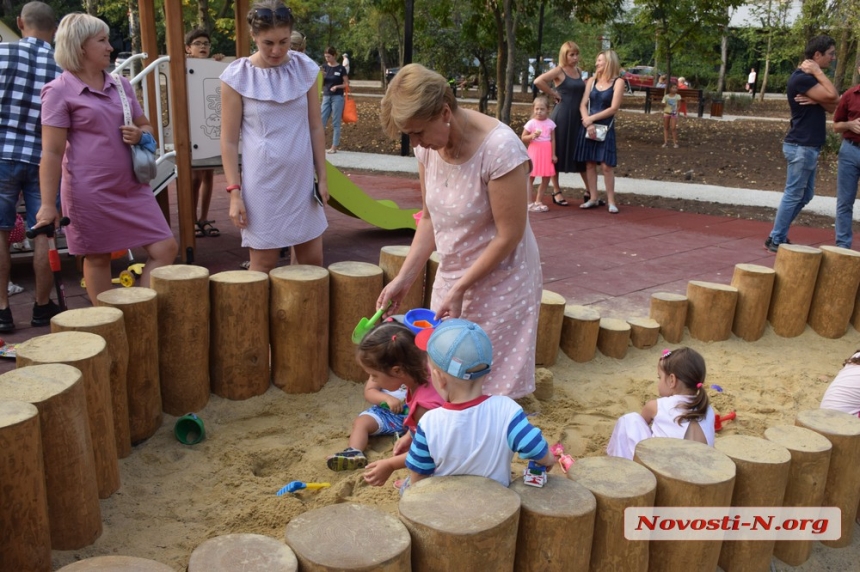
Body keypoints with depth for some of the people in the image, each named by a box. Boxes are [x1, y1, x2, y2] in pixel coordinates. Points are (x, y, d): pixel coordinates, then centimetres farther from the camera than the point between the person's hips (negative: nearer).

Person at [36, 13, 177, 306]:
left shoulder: (121, 85, 11)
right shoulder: (59, 91, -6)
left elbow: (145, 126, 22)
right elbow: (52, 152, -9)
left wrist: (140, 135, -4)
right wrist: (48, 205, -13)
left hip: (132, 187, 6)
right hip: (90, 192, -6)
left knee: (165, 249, 2)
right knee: (97, 259, 6)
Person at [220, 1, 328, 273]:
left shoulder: (305, 69, 1)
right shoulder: (237, 76, -8)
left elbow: (316, 128, 7)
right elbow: (229, 140, -5)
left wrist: (322, 176, 5)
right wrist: (234, 192, -10)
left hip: (302, 179, 3)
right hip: (262, 183, -3)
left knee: (311, 258, 9)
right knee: (263, 263, 4)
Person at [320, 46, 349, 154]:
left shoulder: (341, 69, -3)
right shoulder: (325, 67, 7)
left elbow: (347, 84, -1)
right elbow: (321, 84, 9)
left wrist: (337, 86, -17)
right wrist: (322, 76, -10)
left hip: (337, 97, -4)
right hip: (326, 97, 4)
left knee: (336, 123, 0)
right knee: (321, 121, 1)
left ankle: (334, 147, 4)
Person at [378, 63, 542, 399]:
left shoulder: (499, 148, -25)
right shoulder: (429, 145, -5)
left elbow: (509, 236, -20)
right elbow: (430, 219, 5)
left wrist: (460, 289, -16)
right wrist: (404, 278, -1)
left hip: (499, 281, -6)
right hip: (451, 275, 6)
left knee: (493, 390, 1)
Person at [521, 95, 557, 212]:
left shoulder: (550, 123, 3)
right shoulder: (531, 123, -6)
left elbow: (553, 140, 7)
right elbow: (523, 138, -2)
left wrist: (553, 154, 3)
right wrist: (532, 136, -21)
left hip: (547, 153, 4)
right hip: (534, 152, -4)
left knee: (546, 178, 7)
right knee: (530, 177, -4)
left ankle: (538, 201, 19)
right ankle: (529, 203, 1)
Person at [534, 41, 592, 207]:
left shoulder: (579, 71, 12)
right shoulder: (559, 71, -8)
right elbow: (538, 81, -23)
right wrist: (553, 94, -13)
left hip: (577, 117, 6)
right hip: (562, 116, -6)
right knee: (558, 152, 1)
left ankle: (589, 191, 15)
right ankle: (556, 192, 10)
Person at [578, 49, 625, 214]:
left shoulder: (618, 82, -4)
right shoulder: (592, 81, 8)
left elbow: (613, 108, -10)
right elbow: (583, 105, 2)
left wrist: (592, 118, -12)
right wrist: (588, 123, -14)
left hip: (606, 128, -4)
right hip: (588, 126, 4)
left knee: (607, 165, -6)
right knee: (590, 163, 5)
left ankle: (611, 201, 1)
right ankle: (593, 199, 13)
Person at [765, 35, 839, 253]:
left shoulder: (811, 78, 16)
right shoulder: (801, 78, -15)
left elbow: (832, 106, 7)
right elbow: (833, 96, -23)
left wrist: (817, 100, -13)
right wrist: (818, 72, -14)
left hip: (808, 146, 10)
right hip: (801, 146, -10)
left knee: (805, 194, 14)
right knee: (793, 194, -5)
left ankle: (779, 235, 20)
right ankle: (776, 240, 2)